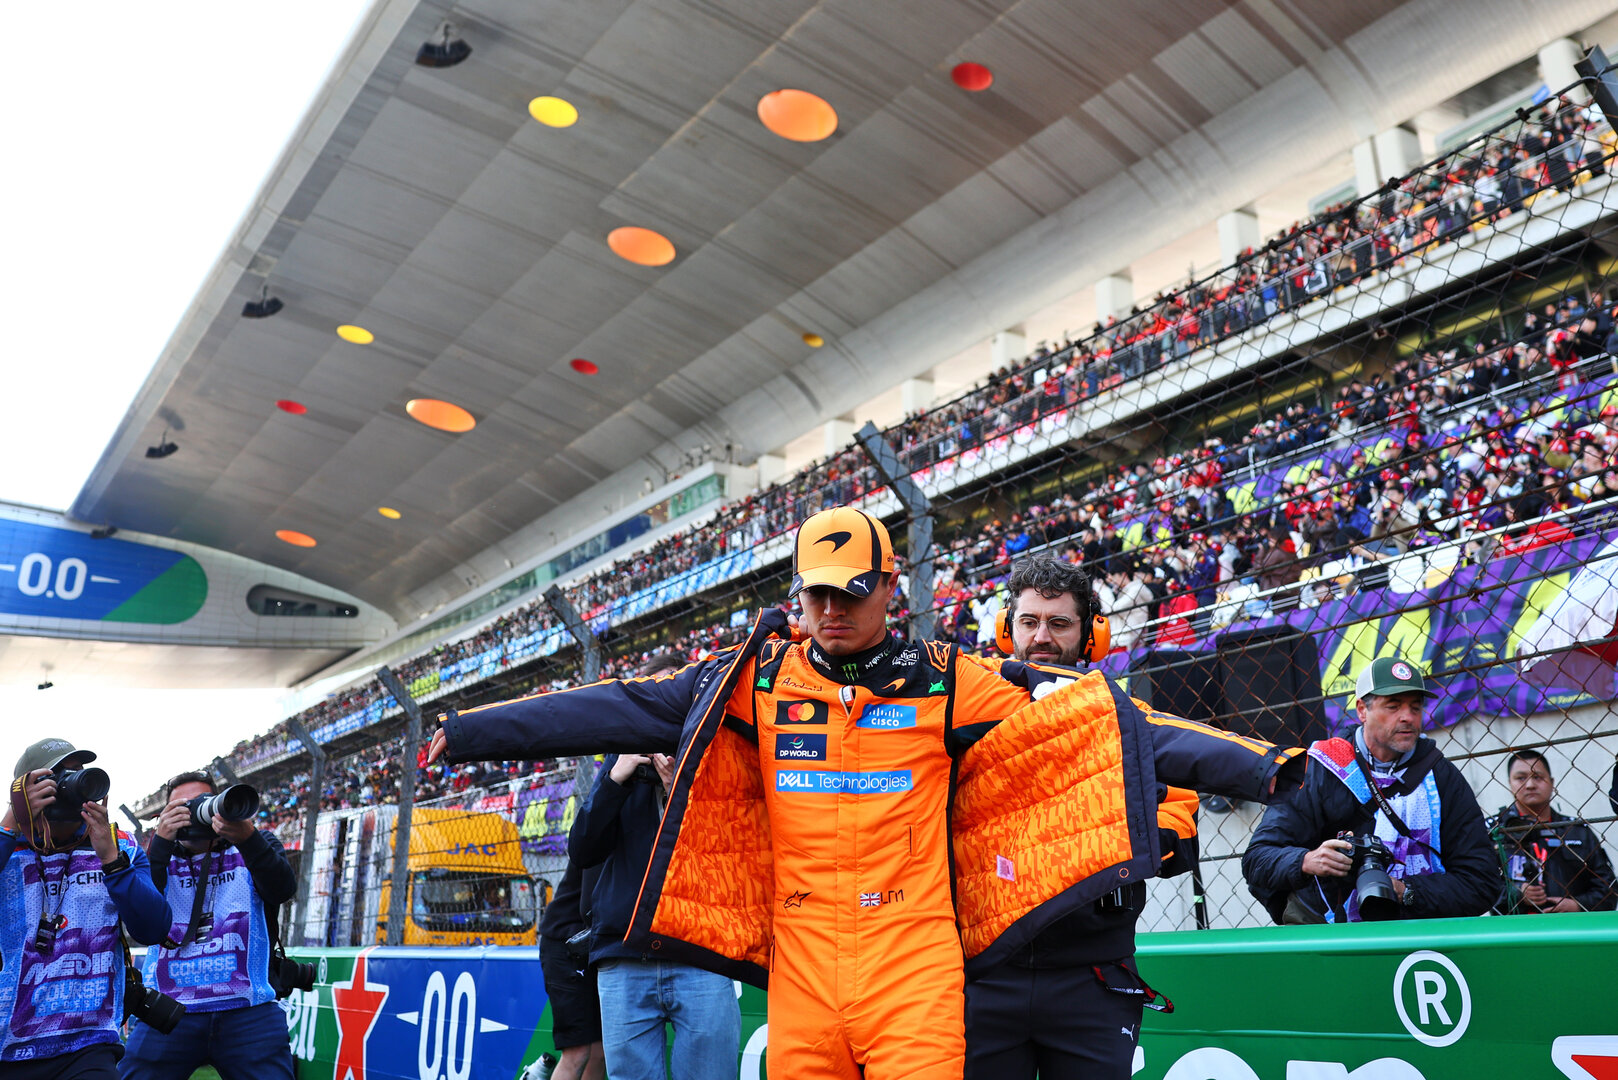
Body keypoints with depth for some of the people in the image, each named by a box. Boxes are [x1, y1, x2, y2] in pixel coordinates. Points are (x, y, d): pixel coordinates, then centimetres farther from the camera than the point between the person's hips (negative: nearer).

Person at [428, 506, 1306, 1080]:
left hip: (913, 956, -2)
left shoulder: (947, 683, 1)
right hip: (801, 955, 2)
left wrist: (1257, 765, -6)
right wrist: (470, 731, 4)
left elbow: (1101, 725, -1)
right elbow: (623, 708, 6)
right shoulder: (759, 679, 6)